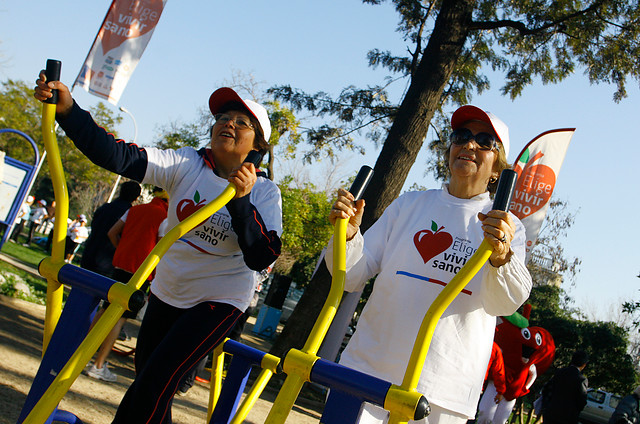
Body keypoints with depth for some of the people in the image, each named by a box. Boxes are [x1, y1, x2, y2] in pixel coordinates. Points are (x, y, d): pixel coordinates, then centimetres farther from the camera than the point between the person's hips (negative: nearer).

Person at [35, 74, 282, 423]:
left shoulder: (265, 192, -12)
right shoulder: (186, 164, -8)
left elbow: (262, 257, -24)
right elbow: (119, 156, -21)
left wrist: (241, 200, -36)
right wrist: (67, 110, -34)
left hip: (219, 301, -4)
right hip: (166, 291, 4)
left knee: (156, 384, -14)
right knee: (145, 376, 17)